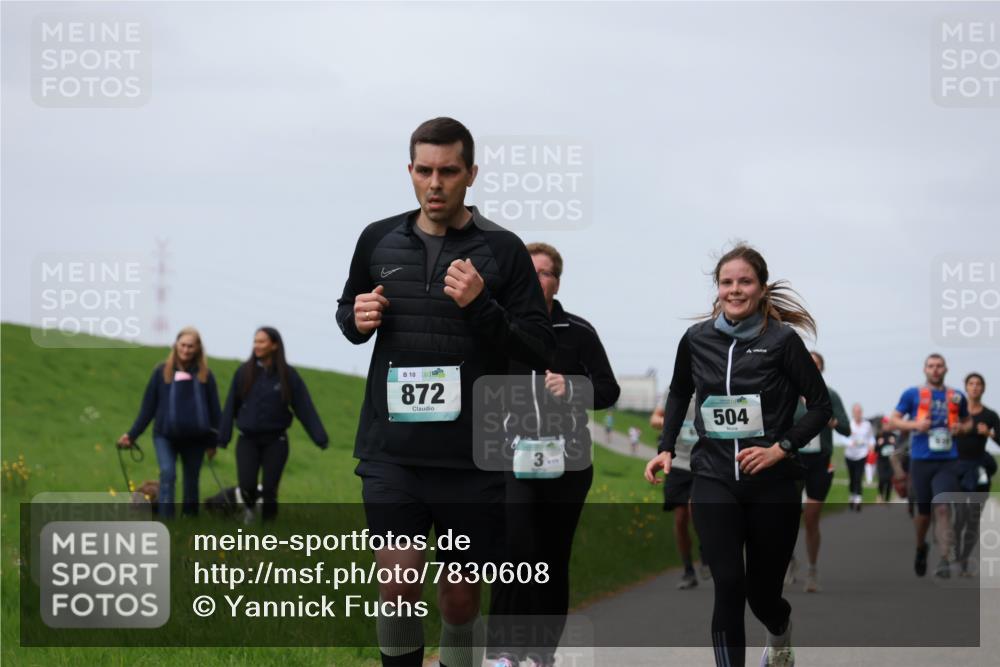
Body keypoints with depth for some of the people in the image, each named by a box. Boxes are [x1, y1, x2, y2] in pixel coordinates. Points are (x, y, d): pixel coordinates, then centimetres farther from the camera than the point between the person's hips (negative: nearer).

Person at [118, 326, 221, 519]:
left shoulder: (204, 375, 2)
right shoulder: (162, 372, 0)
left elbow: (213, 409, 6)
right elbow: (148, 407, 4)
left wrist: (212, 442, 6)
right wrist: (132, 435, 2)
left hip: (194, 438, 1)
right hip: (165, 435, -1)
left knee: (191, 481, 9)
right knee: (167, 474, -18)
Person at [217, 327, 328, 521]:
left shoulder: (288, 375, -4)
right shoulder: (244, 372, -1)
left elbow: (305, 408, -6)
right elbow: (231, 407, 3)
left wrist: (320, 438, -12)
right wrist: (223, 438, 0)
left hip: (275, 441, -1)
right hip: (248, 440, 1)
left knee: (270, 488, -1)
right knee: (246, 484, -11)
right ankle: (250, 506, 23)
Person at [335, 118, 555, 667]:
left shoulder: (502, 250, -1)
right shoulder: (379, 241, 7)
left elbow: (540, 352, -4)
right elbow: (347, 309, 23)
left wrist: (481, 307, -19)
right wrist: (356, 319, 0)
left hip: (473, 456, -1)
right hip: (391, 451, 1)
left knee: (460, 598, 7)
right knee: (398, 577, -12)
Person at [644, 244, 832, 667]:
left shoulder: (782, 340, -7)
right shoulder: (696, 339, 2)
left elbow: (821, 405, -3)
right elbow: (678, 394, 21)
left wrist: (780, 448, -14)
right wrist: (666, 449, 11)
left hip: (771, 484, -1)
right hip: (713, 481, 1)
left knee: (762, 592, 10)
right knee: (728, 586, -14)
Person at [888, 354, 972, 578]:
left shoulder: (956, 397, 11)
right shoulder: (912, 395, 5)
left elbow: (968, 422, 23)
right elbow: (893, 420, 5)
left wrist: (961, 428, 0)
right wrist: (915, 424, -12)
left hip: (947, 461, 0)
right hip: (921, 460, 0)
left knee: (942, 508, -13)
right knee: (923, 511, 8)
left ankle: (944, 560, -15)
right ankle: (920, 548, 36)